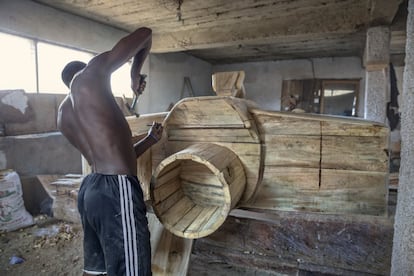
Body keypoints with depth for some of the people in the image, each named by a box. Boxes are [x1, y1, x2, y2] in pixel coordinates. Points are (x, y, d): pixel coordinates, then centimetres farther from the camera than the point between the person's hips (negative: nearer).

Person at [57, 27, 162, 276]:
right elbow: (145, 34, 5)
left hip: (90, 189, 9)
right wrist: (136, 72, 19)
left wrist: (151, 140, 29)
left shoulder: (64, 114, 22)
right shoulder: (90, 74, 2)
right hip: (116, 192, -9)